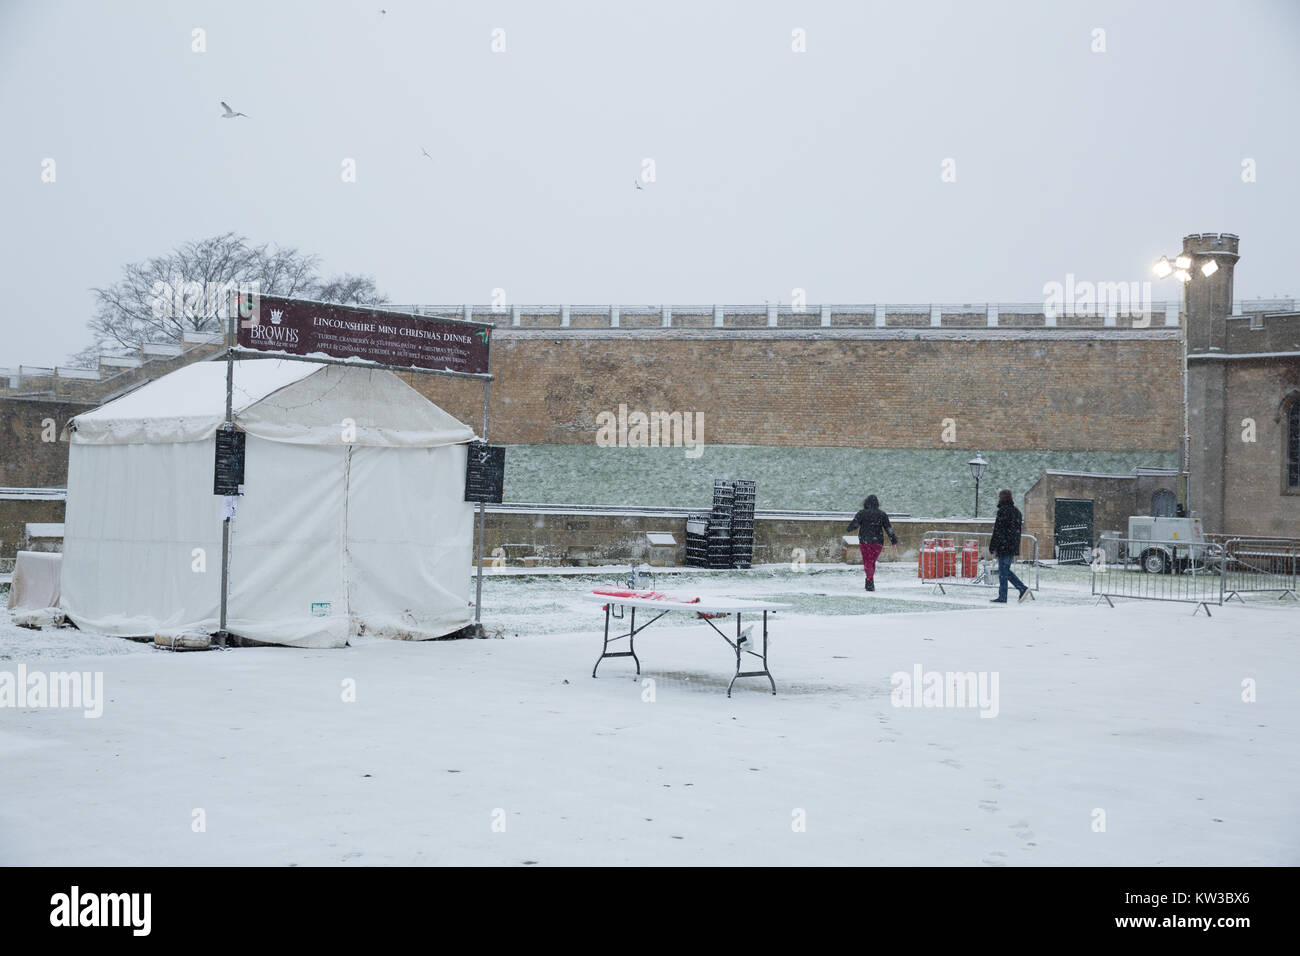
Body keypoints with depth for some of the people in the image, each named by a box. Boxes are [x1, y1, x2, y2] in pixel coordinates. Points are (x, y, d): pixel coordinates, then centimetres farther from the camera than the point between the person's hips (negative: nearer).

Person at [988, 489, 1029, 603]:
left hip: (1004, 546, -9)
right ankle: (1022, 588, 8)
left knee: (1003, 572, -2)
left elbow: (997, 531, -16)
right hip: (1013, 546, 9)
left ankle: (1002, 598, 2)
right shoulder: (1016, 511, 13)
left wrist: (993, 548, -12)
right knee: (1006, 570, 17)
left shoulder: (1003, 511, -14)